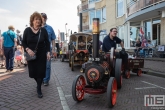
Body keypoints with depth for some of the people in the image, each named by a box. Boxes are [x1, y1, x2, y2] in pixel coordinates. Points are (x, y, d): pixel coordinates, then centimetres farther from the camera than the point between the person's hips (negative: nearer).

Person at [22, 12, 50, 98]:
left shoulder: (43, 30, -2)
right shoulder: (27, 30, -2)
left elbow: (47, 42, 2)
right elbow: (23, 42, 2)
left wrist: (48, 52, -9)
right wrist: (27, 49, -16)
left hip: (41, 55, -1)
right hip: (31, 55, 1)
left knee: (40, 71, -2)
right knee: (33, 71, 6)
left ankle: (39, 89, 13)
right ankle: (38, 83, 37)